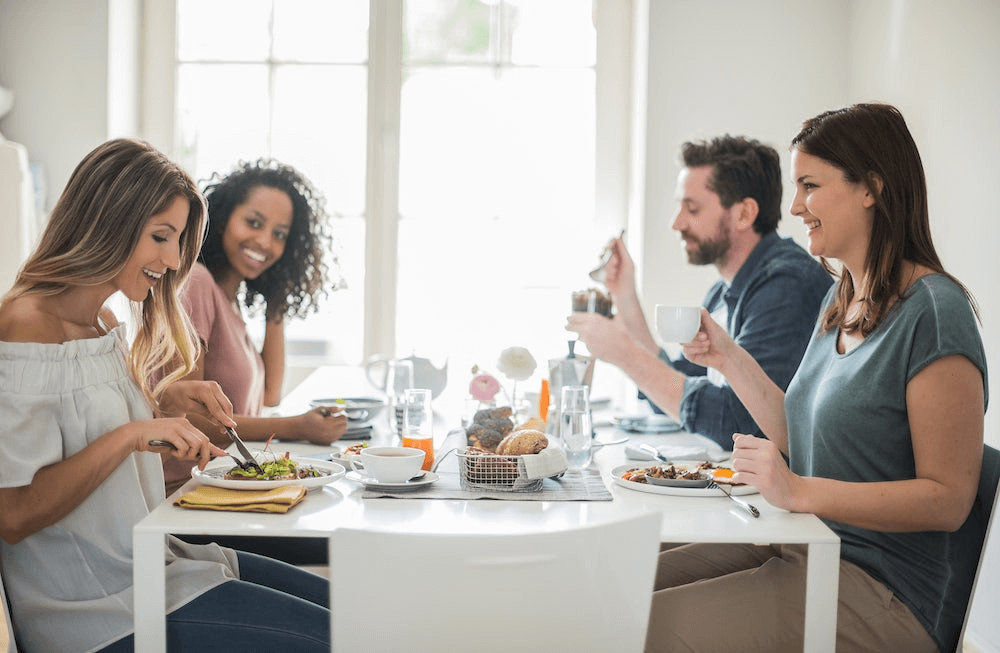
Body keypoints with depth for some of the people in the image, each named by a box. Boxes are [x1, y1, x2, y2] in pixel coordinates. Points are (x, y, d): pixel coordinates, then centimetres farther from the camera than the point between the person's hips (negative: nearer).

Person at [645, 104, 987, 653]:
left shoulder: (933, 313, -17)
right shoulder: (840, 300, 11)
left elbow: (948, 499, -18)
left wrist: (799, 492, -25)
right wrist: (730, 359, 7)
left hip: (887, 595, -8)